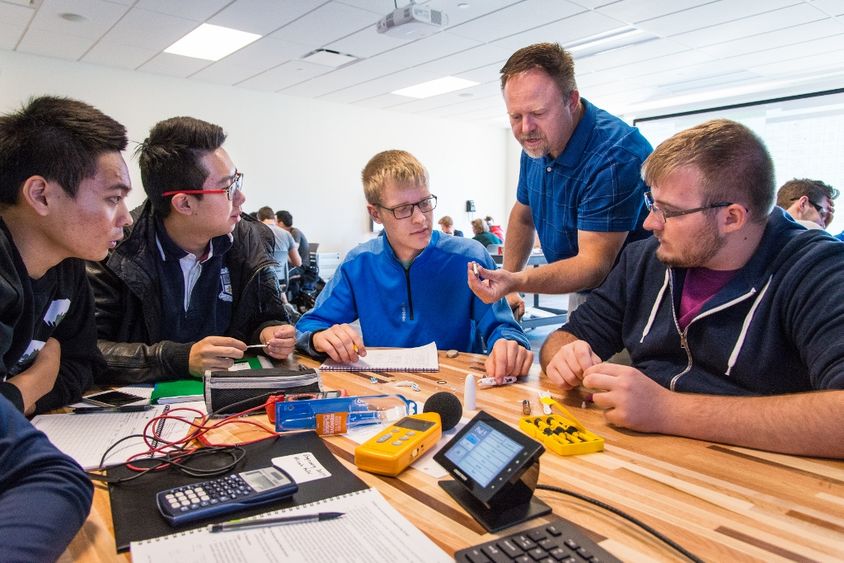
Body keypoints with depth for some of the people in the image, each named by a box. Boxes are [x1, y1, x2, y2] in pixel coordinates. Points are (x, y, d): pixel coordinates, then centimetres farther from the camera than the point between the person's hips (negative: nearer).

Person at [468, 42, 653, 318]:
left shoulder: (615, 157, -27)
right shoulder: (537, 143, -2)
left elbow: (595, 264, -30)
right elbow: (523, 215, 12)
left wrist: (516, 281, -44)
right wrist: (506, 288, 6)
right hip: (580, 293, 7)